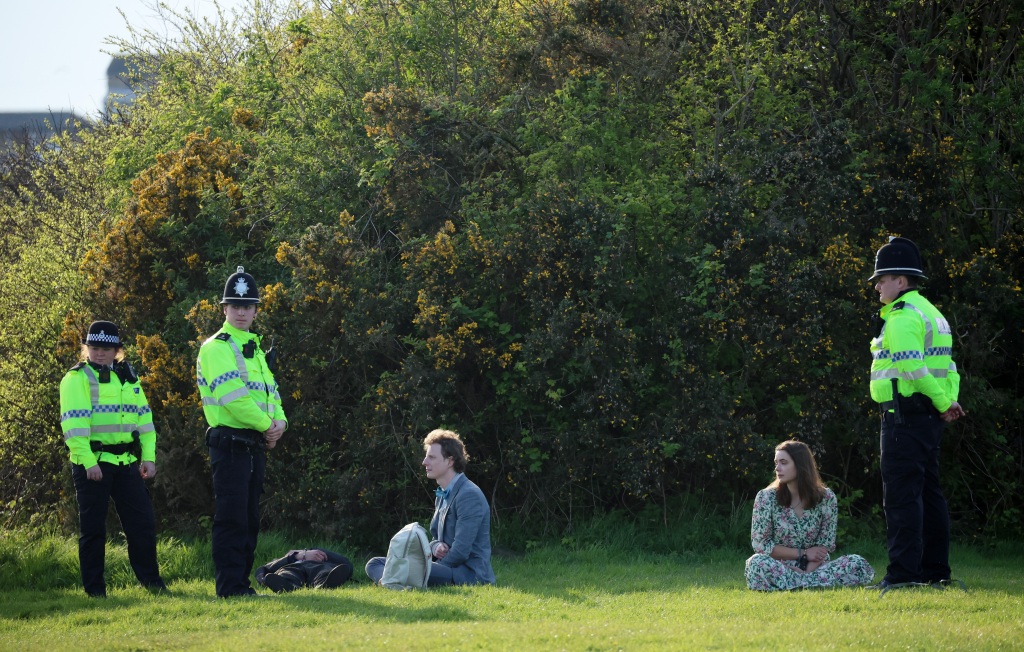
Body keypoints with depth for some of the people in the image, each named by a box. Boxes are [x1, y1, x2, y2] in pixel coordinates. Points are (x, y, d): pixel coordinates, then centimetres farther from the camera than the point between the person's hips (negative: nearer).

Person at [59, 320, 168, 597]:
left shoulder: (128, 377, 15)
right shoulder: (76, 379, -4)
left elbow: (144, 417, 16)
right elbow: (74, 423, -13)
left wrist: (148, 457, 5)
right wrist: (88, 461, -21)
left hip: (126, 461, 5)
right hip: (92, 463, -5)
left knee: (143, 522, 4)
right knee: (93, 527, -1)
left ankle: (151, 579, 15)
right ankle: (94, 587, 6)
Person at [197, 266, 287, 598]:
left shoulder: (255, 349, 20)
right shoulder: (217, 348, -8)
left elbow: (270, 391, 18)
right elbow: (234, 396, -19)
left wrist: (279, 421, -3)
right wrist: (266, 425, -12)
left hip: (255, 445, 9)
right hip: (230, 443, -9)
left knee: (250, 519, 11)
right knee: (231, 517, -9)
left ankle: (242, 580, 16)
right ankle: (230, 585, -8)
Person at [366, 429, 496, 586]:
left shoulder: (469, 496, -14)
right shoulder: (442, 495, 18)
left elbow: (460, 552, -20)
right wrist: (435, 547, 0)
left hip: (469, 574, -10)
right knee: (374, 564, 2)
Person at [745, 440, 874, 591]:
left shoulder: (826, 498, 0)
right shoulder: (766, 498, -3)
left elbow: (825, 545, -2)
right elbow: (760, 544, -4)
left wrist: (807, 573, -20)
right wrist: (803, 554, -10)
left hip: (814, 566, 2)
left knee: (859, 564, -24)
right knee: (758, 563, -37)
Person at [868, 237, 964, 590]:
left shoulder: (902, 316, -13)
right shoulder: (930, 312, 20)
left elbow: (914, 368, -23)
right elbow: (947, 366, 17)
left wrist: (943, 403, -14)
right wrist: (948, 401, 4)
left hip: (905, 415, -10)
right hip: (927, 417, 10)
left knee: (902, 494, -9)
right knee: (928, 492, 13)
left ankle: (903, 572, -11)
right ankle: (935, 570, 16)